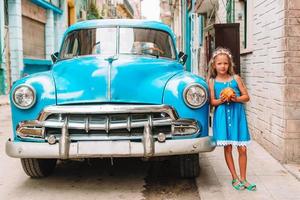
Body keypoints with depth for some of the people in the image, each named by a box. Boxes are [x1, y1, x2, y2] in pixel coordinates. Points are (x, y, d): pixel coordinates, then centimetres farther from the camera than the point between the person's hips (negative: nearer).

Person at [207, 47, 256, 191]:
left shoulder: (236, 78, 3)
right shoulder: (212, 81, 2)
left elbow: (246, 97, 4)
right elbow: (212, 101, 2)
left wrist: (236, 99, -14)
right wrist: (220, 101, -17)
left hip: (237, 115, 1)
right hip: (222, 116, 0)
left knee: (242, 148, 1)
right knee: (227, 148, 4)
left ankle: (243, 178, 16)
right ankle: (235, 178, 18)